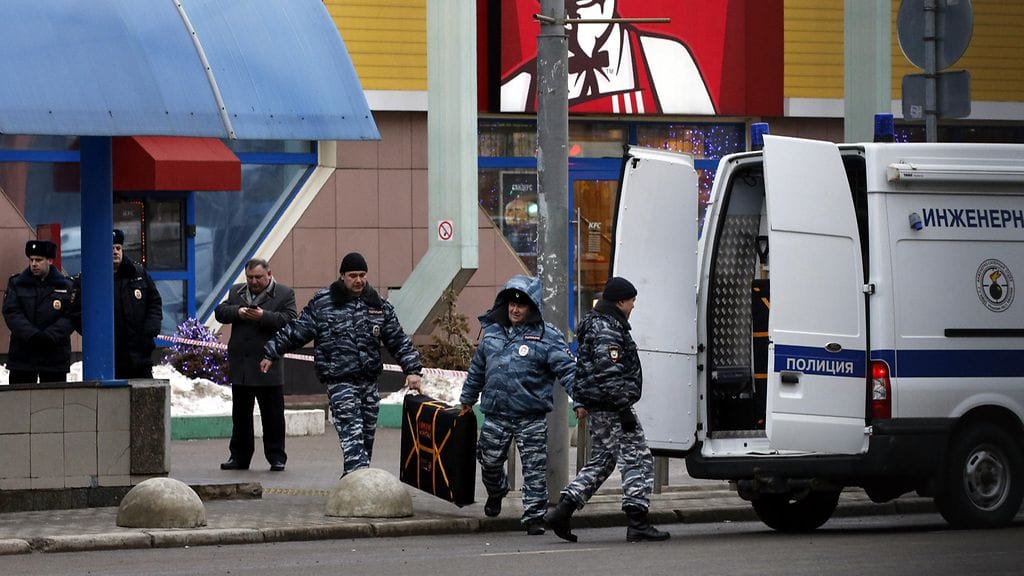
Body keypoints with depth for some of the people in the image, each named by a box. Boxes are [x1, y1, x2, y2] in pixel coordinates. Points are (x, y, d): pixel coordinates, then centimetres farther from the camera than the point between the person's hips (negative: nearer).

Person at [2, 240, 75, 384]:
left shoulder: (65, 286, 5)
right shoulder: (16, 284, 7)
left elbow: (69, 317, -4)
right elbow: (11, 312, -4)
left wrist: (48, 337, -19)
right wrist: (32, 336, -18)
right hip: (22, 354, 0)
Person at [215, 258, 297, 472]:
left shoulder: (285, 294, 0)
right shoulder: (236, 292, 14)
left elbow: (289, 319, -12)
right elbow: (220, 311, 5)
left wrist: (263, 316, -23)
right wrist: (238, 312, -13)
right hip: (240, 365, 4)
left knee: (273, 415, 1)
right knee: (240, 414, 11)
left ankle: (276, 457, 8)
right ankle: (239, 456, 19)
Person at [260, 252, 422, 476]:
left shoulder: (379, 305, 11)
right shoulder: (321, 303, 1)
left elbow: (399, 341, 15)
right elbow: (295, 331, 7)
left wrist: (412, 370, 7)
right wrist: (271, 354, 7)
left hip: (369, 381, 5)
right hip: (340, 381, -5)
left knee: (367, 434, 7)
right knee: (352, 434, -16)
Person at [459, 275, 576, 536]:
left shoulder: (547, 336, -4)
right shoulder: (492, 332, 11)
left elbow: (567, 369, -9)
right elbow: (477, 369, 24)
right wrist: (467, 398, 30)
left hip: (532, 417, -4)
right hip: (496, 414, 4)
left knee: (534, 468, -4)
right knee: (489, 461, 13)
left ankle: (534, 515, 5)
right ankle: (496, 492, 44)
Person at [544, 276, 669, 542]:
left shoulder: (593, 324, 19)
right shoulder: (608, 328, -16)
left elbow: (582, 368, 25)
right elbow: (609, 372, -24)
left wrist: (581, 401, 27)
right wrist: (624, 407, -23)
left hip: (597, 408, 11)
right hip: (611, 408, -11)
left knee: (601, 461, 15)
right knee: (638, 460, -5)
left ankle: (562, 511, 9)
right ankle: (638, 522, -7)